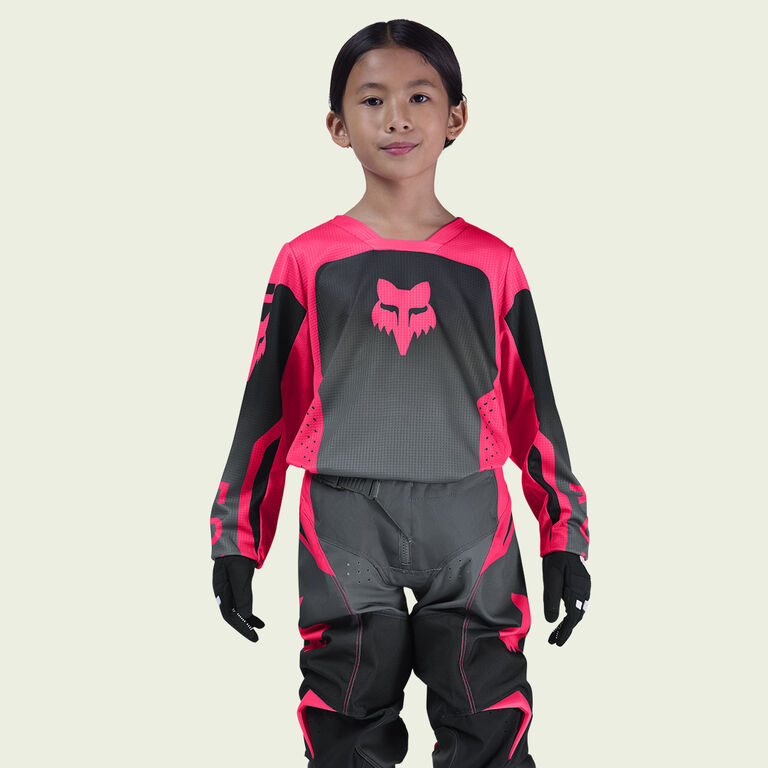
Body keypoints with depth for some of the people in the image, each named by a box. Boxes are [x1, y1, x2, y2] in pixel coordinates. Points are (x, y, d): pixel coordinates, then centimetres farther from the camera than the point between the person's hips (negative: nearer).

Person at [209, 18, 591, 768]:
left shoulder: (491, 263, 4)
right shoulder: (309, 261, 3)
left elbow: (534, 410, 8)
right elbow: (265, 408, 7)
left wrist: (565, 539, 7)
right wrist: (235, 539, 5)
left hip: (470, 526, 0)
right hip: (343, 529, 0)